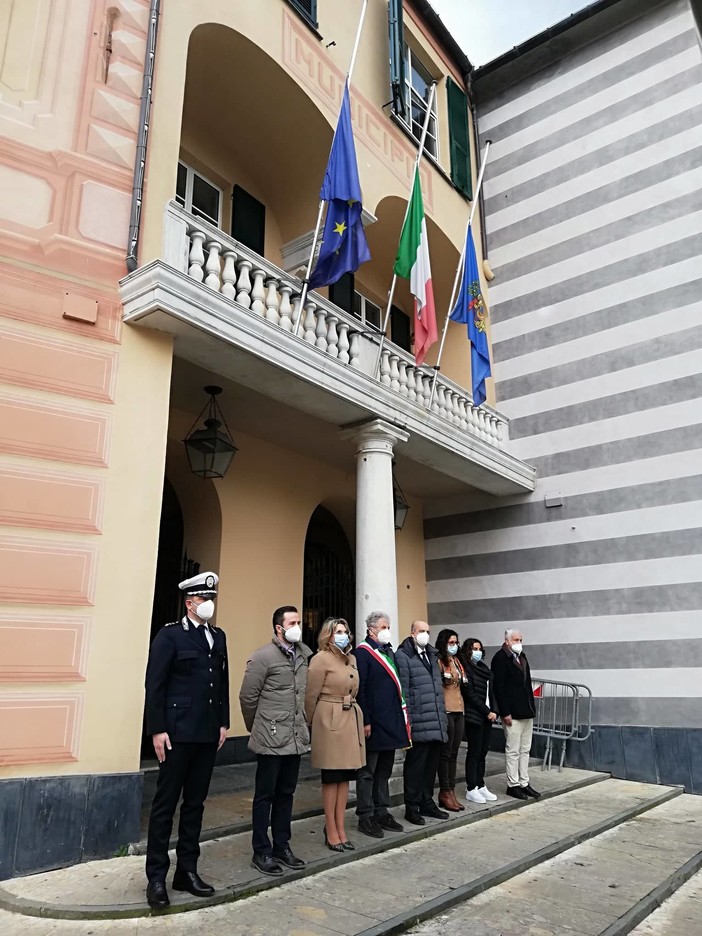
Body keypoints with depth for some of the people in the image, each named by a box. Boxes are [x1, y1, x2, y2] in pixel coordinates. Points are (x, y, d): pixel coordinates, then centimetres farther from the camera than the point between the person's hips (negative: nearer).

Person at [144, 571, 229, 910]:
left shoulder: (218, 637, 11)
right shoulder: (169, 634, -8)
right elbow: (154, 685, -10)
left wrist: (223, 723, 10)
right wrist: (157, 729, -14)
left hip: (208, 734, 6)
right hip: (177, 733, -6)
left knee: (195, 804, 13)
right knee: (165, 804, 4)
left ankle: (187, 871, 24)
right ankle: (156, 877, 15)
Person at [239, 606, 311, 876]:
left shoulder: (303, 656, 5)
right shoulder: (262, 657, -12)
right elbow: (247, 697, -7)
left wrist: (304, 725, 13)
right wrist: (258, 728, 4)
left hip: (296, 739, 6)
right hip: (271, 740, -6)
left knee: (285, 794, 16)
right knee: (265, 796, 7)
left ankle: (282, 846, 28)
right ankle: (261, 852, 19)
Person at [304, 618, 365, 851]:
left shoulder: (351, 659, 12)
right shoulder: (321, 659, -11)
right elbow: (311, 696, -7)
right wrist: (313, 724, 2)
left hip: (351, 721, 7)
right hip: (330, 722, -7)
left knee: (345, 778, 11)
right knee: (331, 778, 3)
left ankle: (340, 830, 21)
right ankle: (331, 833, 13)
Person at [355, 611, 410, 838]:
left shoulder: (389, 651, 14)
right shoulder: (363, 652, -12)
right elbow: (360, 689, -16)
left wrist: (402, 715, 15)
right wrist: (365, 722, -19)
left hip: (391, 721, 8)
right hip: (373, 722, -8)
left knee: (384, 770, 17)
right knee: (367, 772, 4)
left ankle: (381, 813, 27)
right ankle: (365, 817, 13)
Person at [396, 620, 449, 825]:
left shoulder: (431, 655, 18)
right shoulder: (403, 656, -8)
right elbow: (402, 691, -12)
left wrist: (442, 716, 17)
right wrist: (407, 721, -14)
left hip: (436, 724, 7)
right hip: (418, 724, -7)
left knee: (431, 764, 15)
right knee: (415, 765, 2)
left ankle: (427, 803, 28)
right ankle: (412, 807, 14)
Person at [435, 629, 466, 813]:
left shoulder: (457, 661, 16)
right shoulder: (438, 661, -10)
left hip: (459, 710, 8)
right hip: (446, 711, -8)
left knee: (453, 753, 11)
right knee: (446, 753, 0)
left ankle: (451, 791, 18)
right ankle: (445, 792, 9)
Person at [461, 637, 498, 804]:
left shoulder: (484, 668, 15)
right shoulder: (466, 669, -8)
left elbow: (491, 692, 14)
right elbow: (470, 695, -12)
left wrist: (494, 711, 1)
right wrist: (487, 712, -11)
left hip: (487, 716, 7)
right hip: (474, 716, -7)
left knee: (483, 752, 10)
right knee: (474, 752, -1)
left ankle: (480, 786, 18)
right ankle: (471, 789, 6)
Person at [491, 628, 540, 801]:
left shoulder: (522, 656, 14)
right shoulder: (500, 658, -12)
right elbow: (498, 687, -16)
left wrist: (532, 707, 13)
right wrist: (505, 712, -18)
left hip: (527, 711, 8)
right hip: (512, 713, -8)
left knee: (525, 750, 13)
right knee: (513, 751, 0)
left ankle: (524, 783, 22)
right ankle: (513, 785, 10)